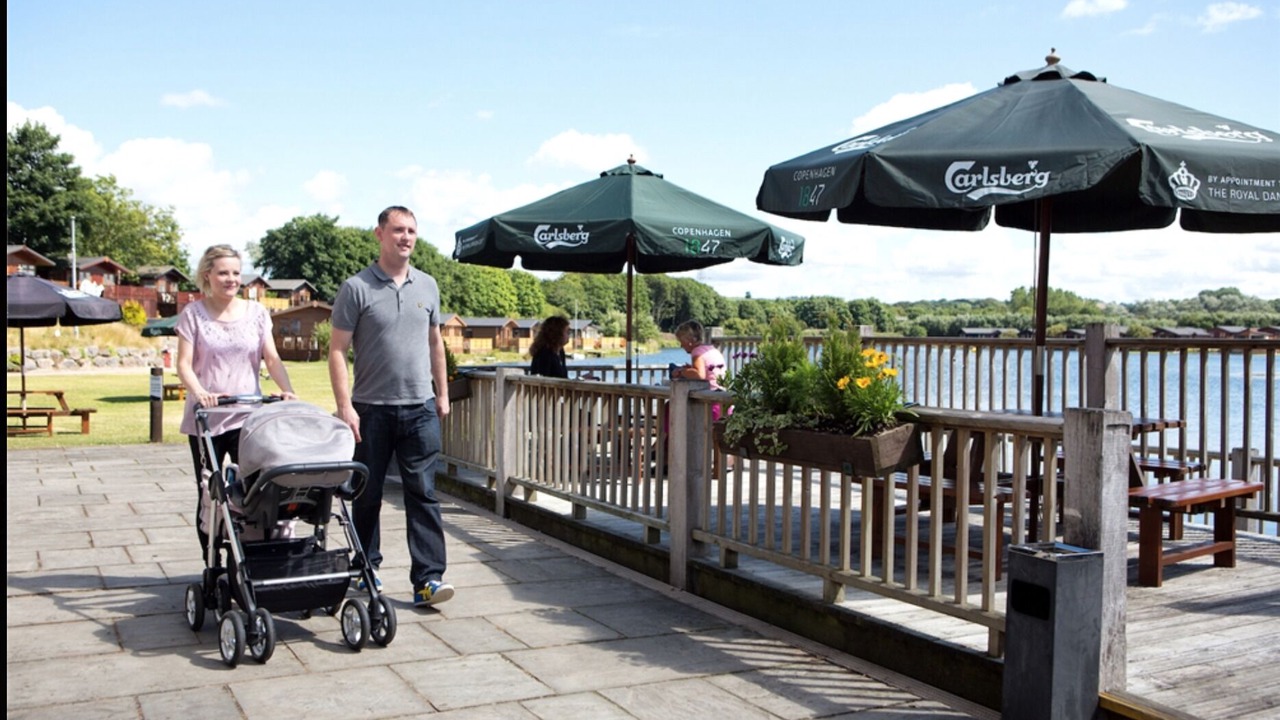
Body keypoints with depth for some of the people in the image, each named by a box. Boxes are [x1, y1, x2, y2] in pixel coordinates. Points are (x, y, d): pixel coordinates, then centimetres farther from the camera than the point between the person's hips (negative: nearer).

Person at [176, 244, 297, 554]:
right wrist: (198, 392, -24)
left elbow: (272, 358, 4)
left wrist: (287, 390, -14)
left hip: (247, 416, 1)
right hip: (205, 418, 0)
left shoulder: (256, 313, 8)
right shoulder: (193, 314, 3)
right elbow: (184, 364, -4)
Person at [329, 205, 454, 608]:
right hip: (371, 409, -2)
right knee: (368, 495, 10)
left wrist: (442, 393, 15)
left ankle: (427, 578, 0)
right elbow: (337, 349, -6)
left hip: (420, 408, 3)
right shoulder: (357, 288, -4)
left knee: (423, 493, -1)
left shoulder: (427, 286, 10)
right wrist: (345, 406, -13)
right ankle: (366, 567, 27)